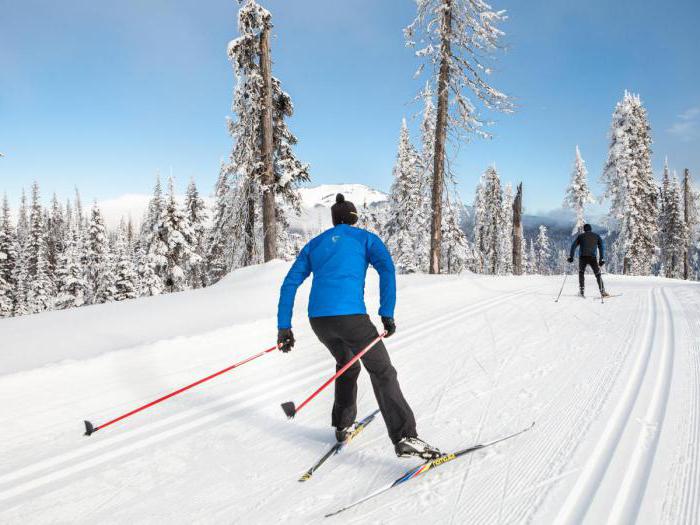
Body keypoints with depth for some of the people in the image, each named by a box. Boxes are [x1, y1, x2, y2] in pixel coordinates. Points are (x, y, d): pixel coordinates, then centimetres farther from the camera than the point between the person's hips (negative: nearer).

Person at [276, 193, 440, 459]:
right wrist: (387, 314, -8)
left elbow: (289, 284, 14)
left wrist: (284, 327, 13)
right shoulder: (365, 238, 12)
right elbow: (387, 269, -7)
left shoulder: (314, 244, 22)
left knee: (347, 364, 29)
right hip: (350, 315, -5)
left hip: (318, 318, 5)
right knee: (382, 372, 1)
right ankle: (405, 437, -11)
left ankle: (343, 425, 33)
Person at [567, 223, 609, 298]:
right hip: (593, 258, 0)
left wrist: (571, 256, -1)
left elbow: (573, 245, 3)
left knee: (581, 273, 20)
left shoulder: (580, 236, 15)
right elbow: (601, 247, 8)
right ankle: (602, 292, 0)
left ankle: (581, 291, 11)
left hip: (582, 257, 0)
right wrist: (601, 259, 6)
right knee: (598, 274, 11)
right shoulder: (596, 236, 17)